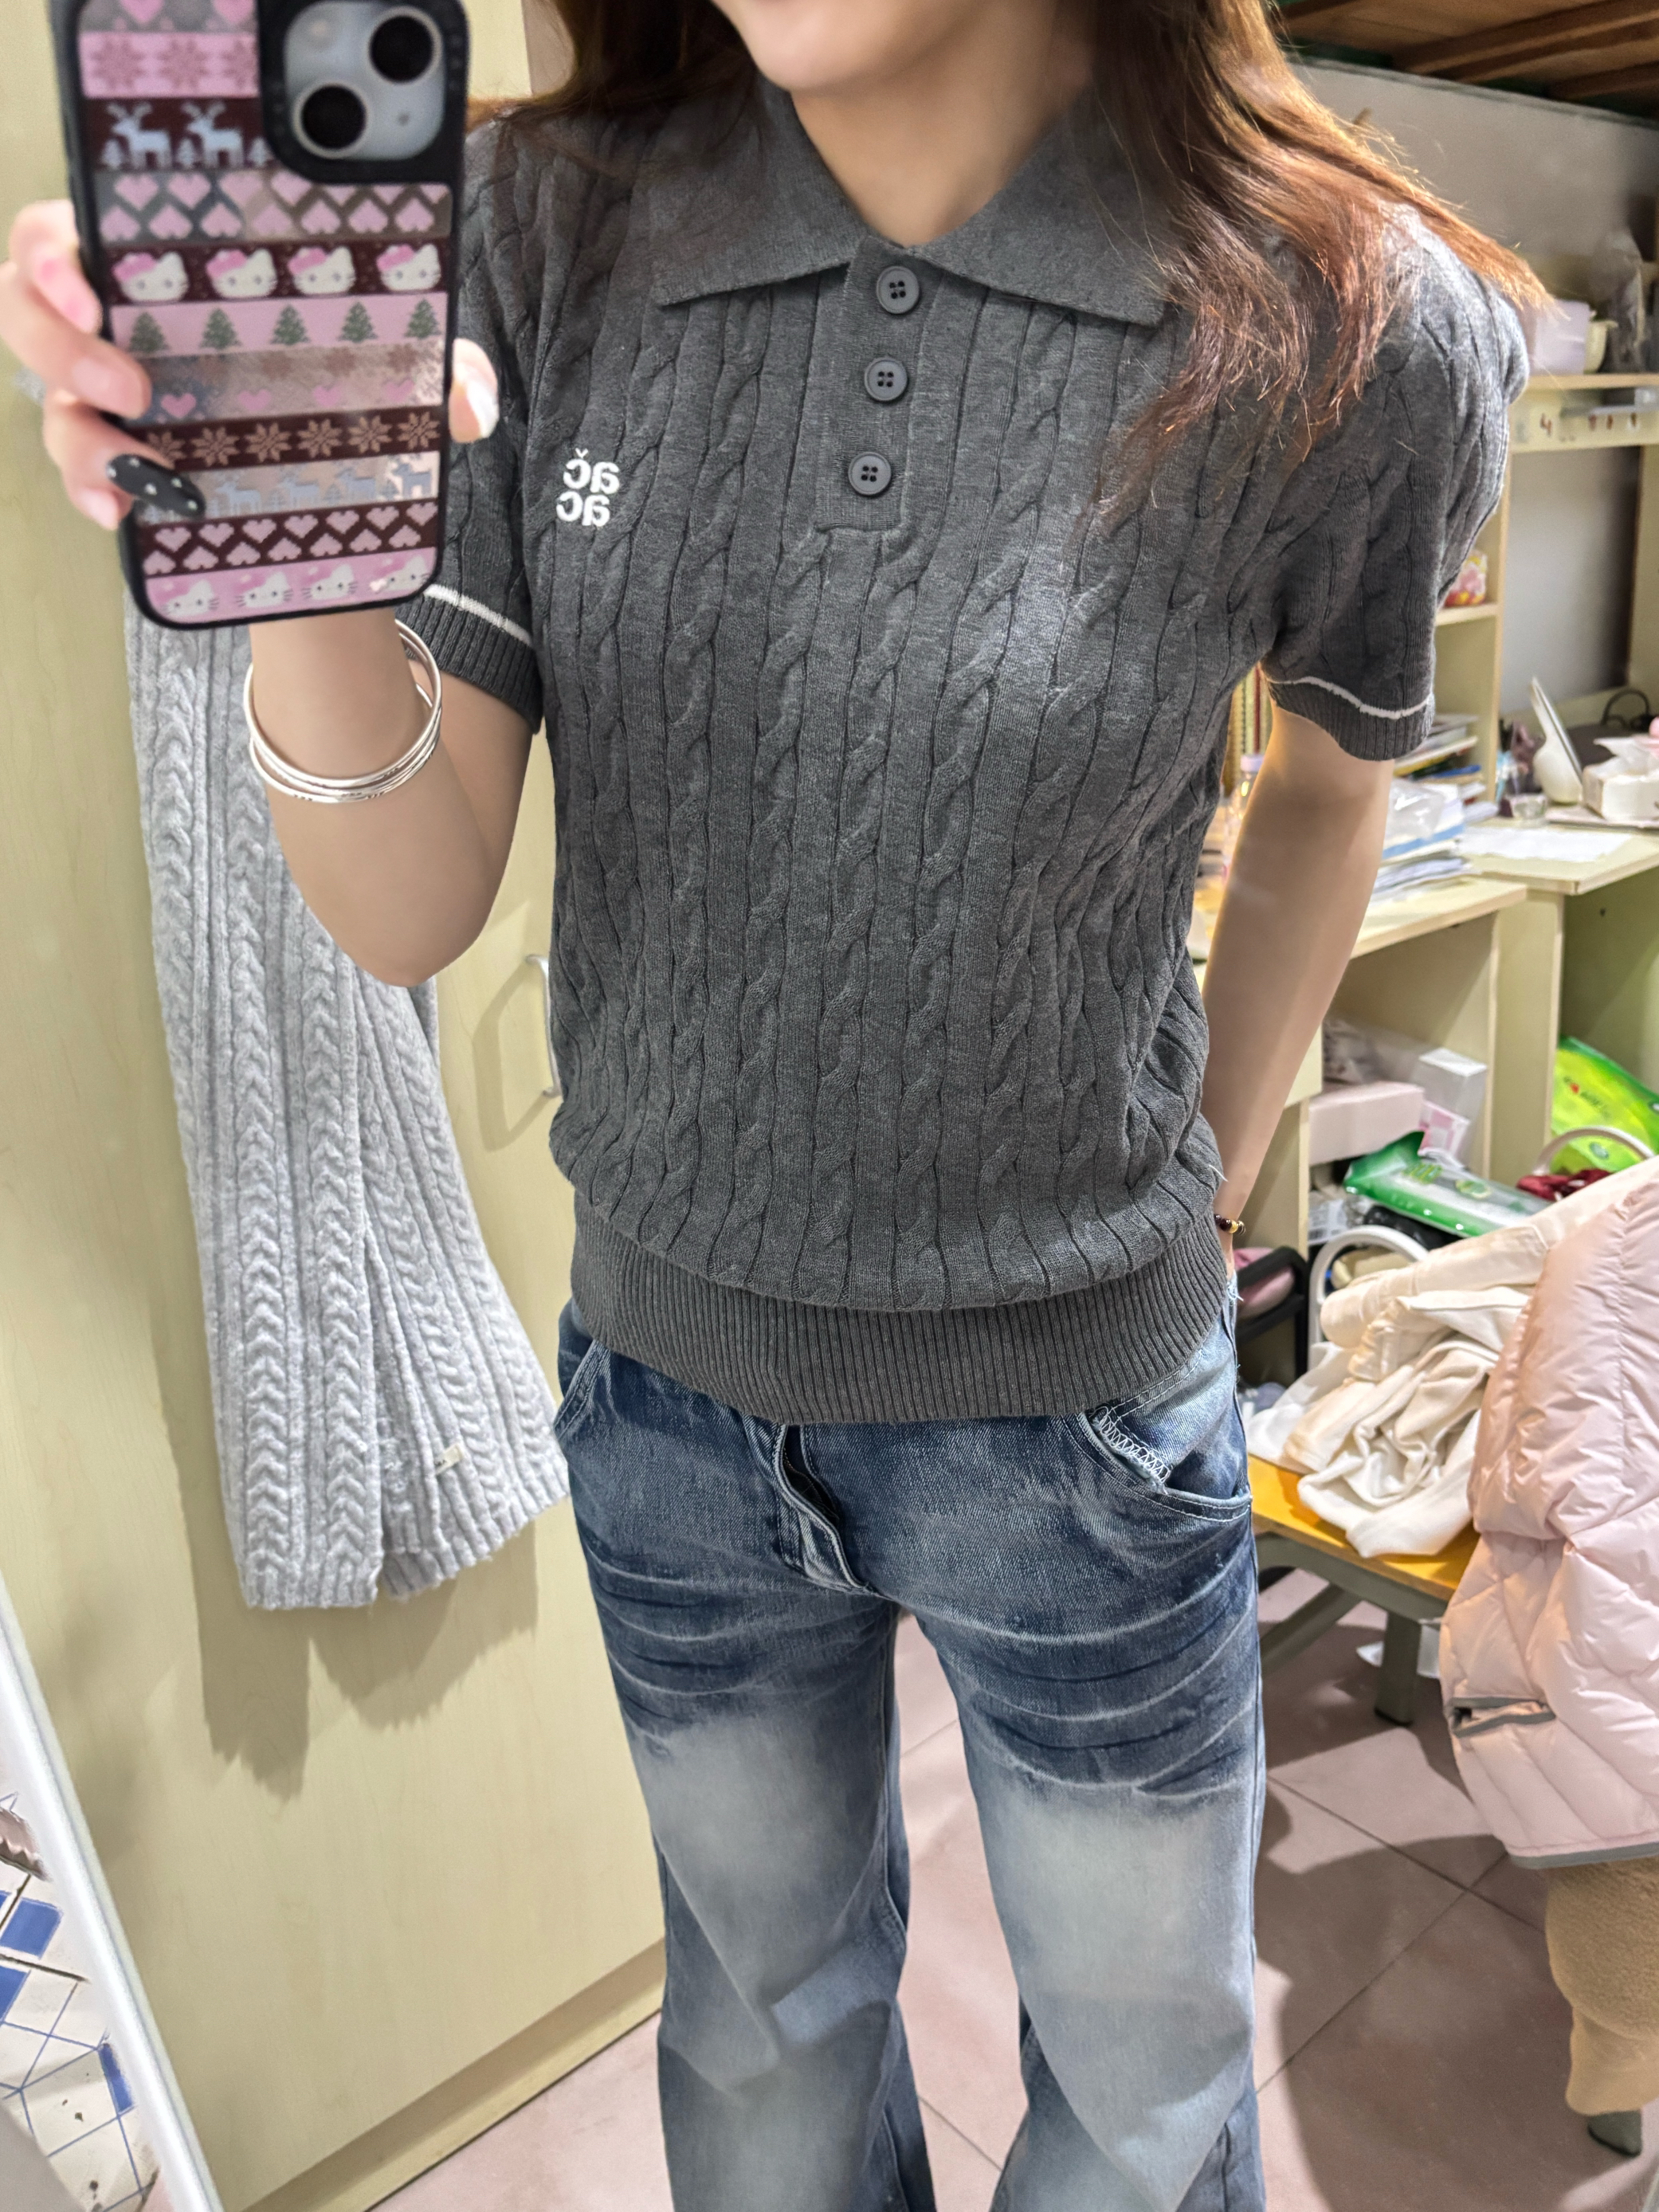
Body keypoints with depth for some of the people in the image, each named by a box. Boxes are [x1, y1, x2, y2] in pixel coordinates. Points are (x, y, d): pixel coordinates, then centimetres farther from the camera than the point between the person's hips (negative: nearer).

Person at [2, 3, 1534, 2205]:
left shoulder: (1350, 328, -15)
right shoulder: (543, 235, -9)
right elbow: (413, 914, -12)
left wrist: (1216, 1185, 9)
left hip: (1075, 1397, -1)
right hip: (673, 1368, 2)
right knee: (769, 2025, 29)